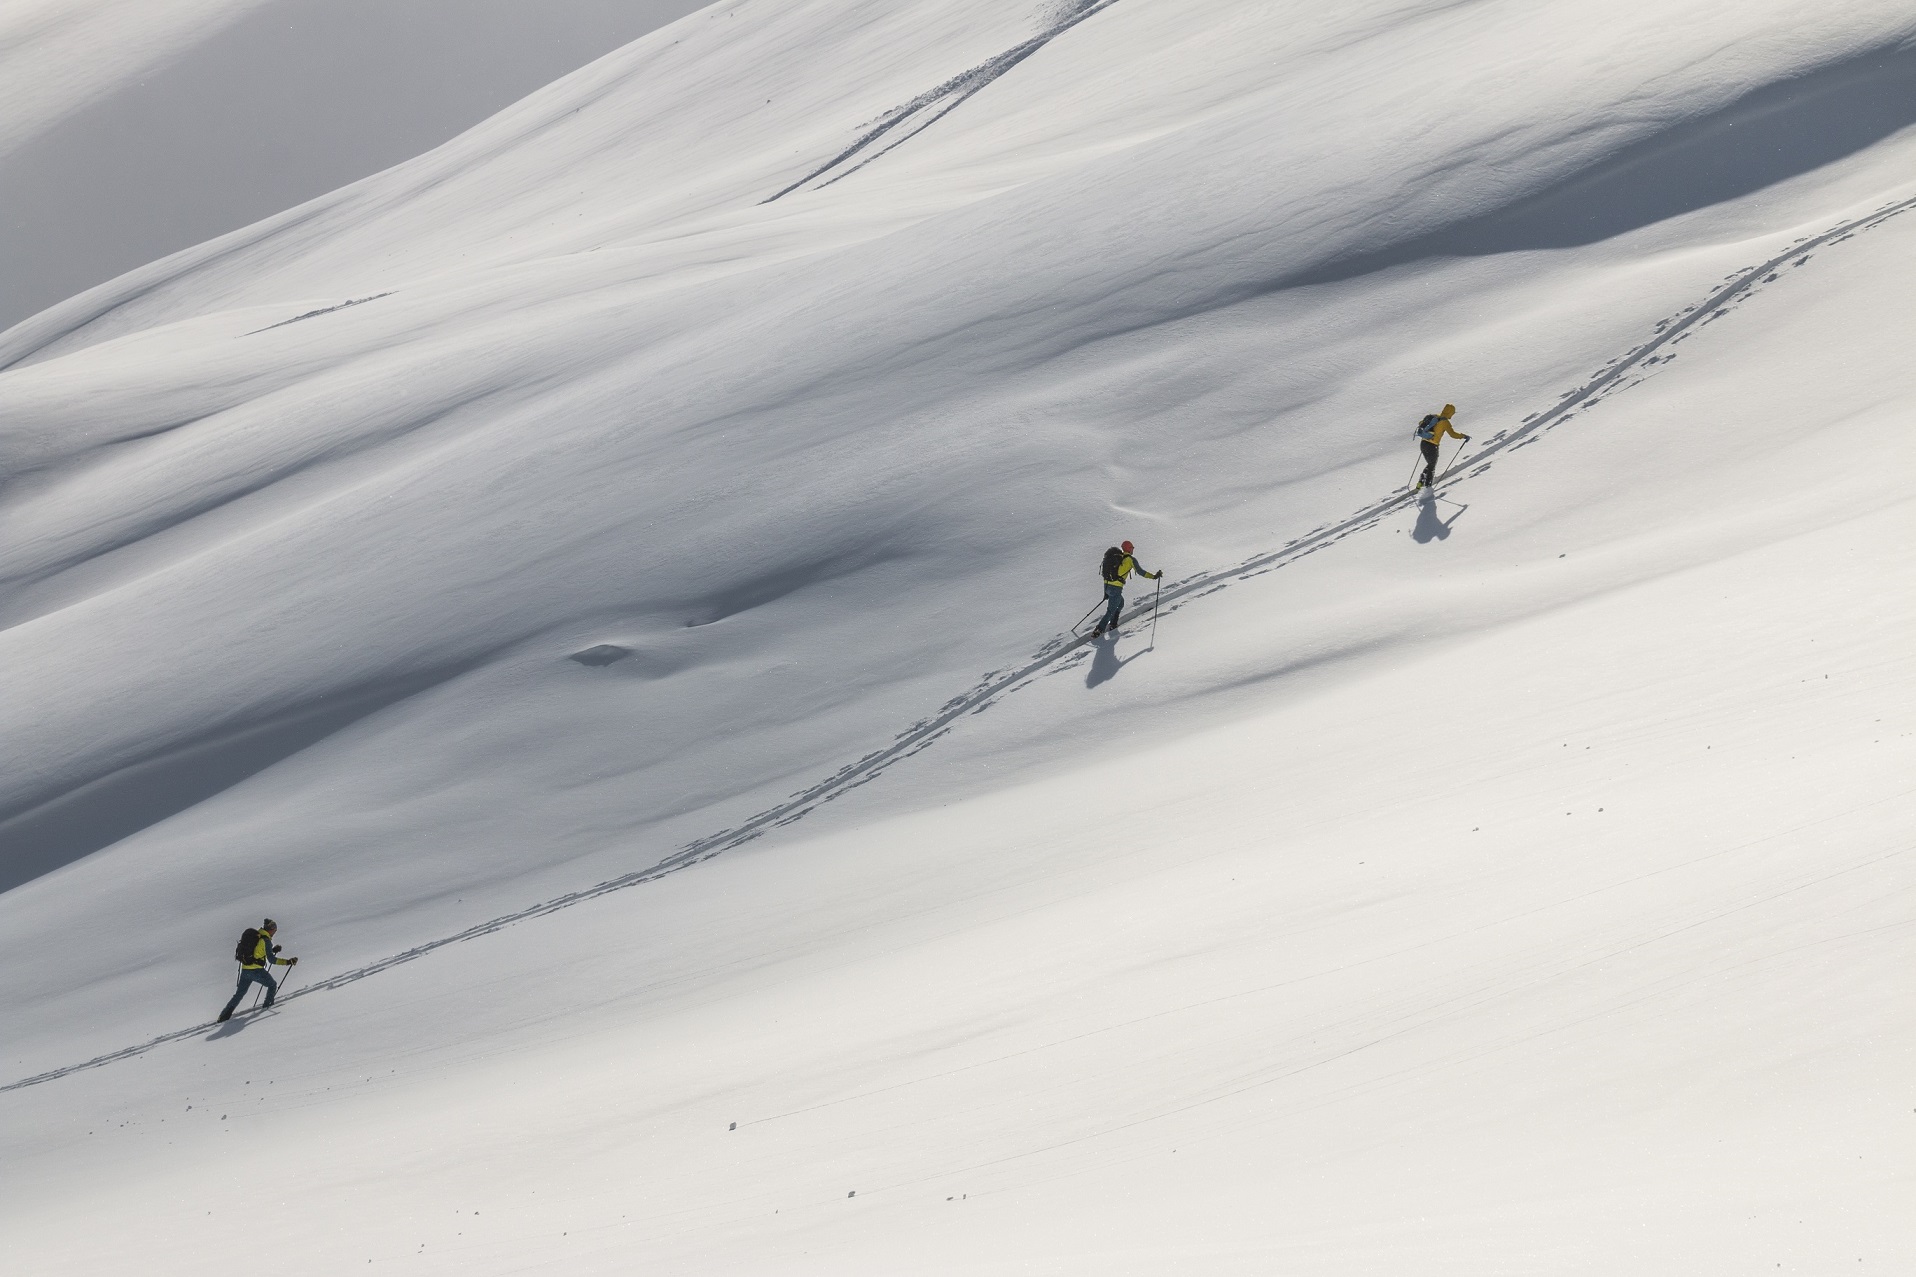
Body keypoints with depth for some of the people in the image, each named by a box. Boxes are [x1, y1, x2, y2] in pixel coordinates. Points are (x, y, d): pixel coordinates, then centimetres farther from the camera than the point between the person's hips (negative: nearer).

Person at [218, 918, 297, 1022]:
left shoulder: (254, 936, 13)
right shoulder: (266, 940, -11)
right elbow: (271, 960, -17)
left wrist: (273, 950, 24)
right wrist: (287, 962, -16)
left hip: (244, 969, 7)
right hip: (256, 970, -7)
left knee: (240, 993, 16)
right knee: (273, 984, 17)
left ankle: (224, 1015, 10)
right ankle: (268, 1005, 15)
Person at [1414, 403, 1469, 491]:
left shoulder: (1433, 416, 11)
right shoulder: (1445, 422, -10)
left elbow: (1420, 423, 24)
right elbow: (1453, 434, -17)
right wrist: (1464, 436, -5)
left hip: (1423, 443, 7)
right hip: (1432, 446, -7)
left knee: (1430, 464, 23)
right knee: (1432, 467, 7)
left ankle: (1420, 484, 17)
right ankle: (1427, 486, 2)